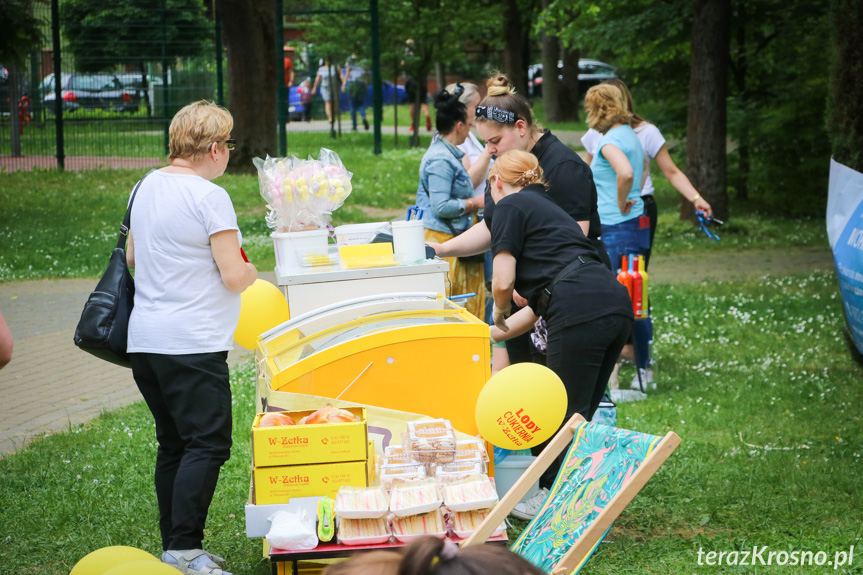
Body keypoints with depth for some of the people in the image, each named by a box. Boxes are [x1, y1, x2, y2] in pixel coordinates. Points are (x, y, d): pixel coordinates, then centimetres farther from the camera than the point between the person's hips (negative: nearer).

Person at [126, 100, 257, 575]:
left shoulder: (147, 187, 11)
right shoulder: (210, 197, -14)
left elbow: (132, 256, 24)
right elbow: (235, 277, -16)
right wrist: (249, 271, 5)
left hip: (144, 339, 9)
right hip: (191, 343, -9)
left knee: (173, 444, 14)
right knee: (207, 444, -5)